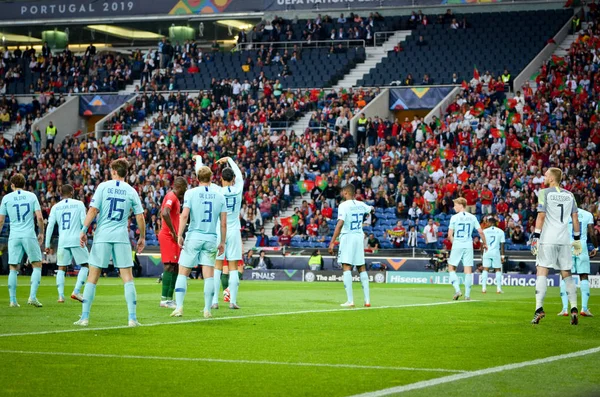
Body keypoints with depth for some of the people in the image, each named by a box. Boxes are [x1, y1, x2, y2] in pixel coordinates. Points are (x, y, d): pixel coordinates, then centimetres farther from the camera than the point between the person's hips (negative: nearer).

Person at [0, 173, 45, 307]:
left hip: (14, 236, 1)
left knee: (13, 268, 7)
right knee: (37, 265, 7)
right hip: (29, 235, -1)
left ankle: (13, 300, 4)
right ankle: (32, 296, -7)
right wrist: (41, 233, 12)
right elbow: (39, 217, -2)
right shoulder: (31, 196, 4)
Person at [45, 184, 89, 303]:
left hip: (62, 241, 2)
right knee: (85, 265, 10)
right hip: (77, 239, -2)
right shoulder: (79, 204, 2)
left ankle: (61, 295, -2)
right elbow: (84, 222, -3)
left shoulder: (55, 207, 8)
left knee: (61, 268, 10)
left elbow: (50, 226, 4)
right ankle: (76, 291, -4)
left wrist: (47, 245, 8)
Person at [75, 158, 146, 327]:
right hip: (121, 237, 1)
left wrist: (84, 230, -1)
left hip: (102, 236, -1)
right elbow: (140, 217, 5)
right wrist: (142, 237, 16)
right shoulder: (131, 191, 5)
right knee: (127, 277, 3)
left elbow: (93, 210, -6)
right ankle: (132, 318, -3)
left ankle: (84, 317, 3)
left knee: (92, 277, 4)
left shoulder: (103, 186, 0)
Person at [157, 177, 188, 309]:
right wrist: (174, 232, -22)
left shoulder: (175, 197, 18)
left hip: (172, 237, 10)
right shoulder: (171, 197, -12)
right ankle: (165, 299, -13)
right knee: (170, 266, -12)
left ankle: (169, 298, 13)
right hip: (168, 236, -10)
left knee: (175, 267, 10)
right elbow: (165, 213, -27)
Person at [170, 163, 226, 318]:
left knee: (183, 273, 6)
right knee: (209, 275, 5)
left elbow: (184, 215, -12)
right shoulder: (219, 195, 5)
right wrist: (222, 242, 12)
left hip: (193, 237, -2)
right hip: (211, 239, 2)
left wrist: (180, 235, -6)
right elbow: (223, 223, 5)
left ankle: (179, 307, -2)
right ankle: (207, 310, 4)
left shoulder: (191, 193, -2)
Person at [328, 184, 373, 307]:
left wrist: (332, 242, -21)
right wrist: (372, 207, 59)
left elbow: (340, 224, -21)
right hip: (359, 237, 6)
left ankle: (350, 300, -16)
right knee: (362, 268, 12)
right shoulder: (361, 205, 9)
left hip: (347, 237, -6)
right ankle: (367, 300, 11)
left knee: (347, 268, -8)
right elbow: (370, 209, 34)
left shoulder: (343, 206, -10)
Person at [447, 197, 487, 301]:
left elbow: (450, 235, -4)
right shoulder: (472, 217, 5)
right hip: (468, 246, 3)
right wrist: (484, 243, 15)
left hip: (457, 245, -3)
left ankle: (457, 290, -6)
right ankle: (467, 295, 4)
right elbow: (480, 232, 2)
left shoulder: (454, 217, -4)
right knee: (468, 270, 4)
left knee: (451, 268, 9)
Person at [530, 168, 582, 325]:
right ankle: (574, 309, 1)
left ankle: (539, 308, -15)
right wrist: (577, 239, 17)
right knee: (567, 274, 10)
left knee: (542, 272, -4)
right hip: (564, 240, 4)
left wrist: (535, 237, -8)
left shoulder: (544, 193, -2)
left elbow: (541, 216, -9)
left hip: (547, 240, -4)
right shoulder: (569, 195, 12)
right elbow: (575, 219, 12)